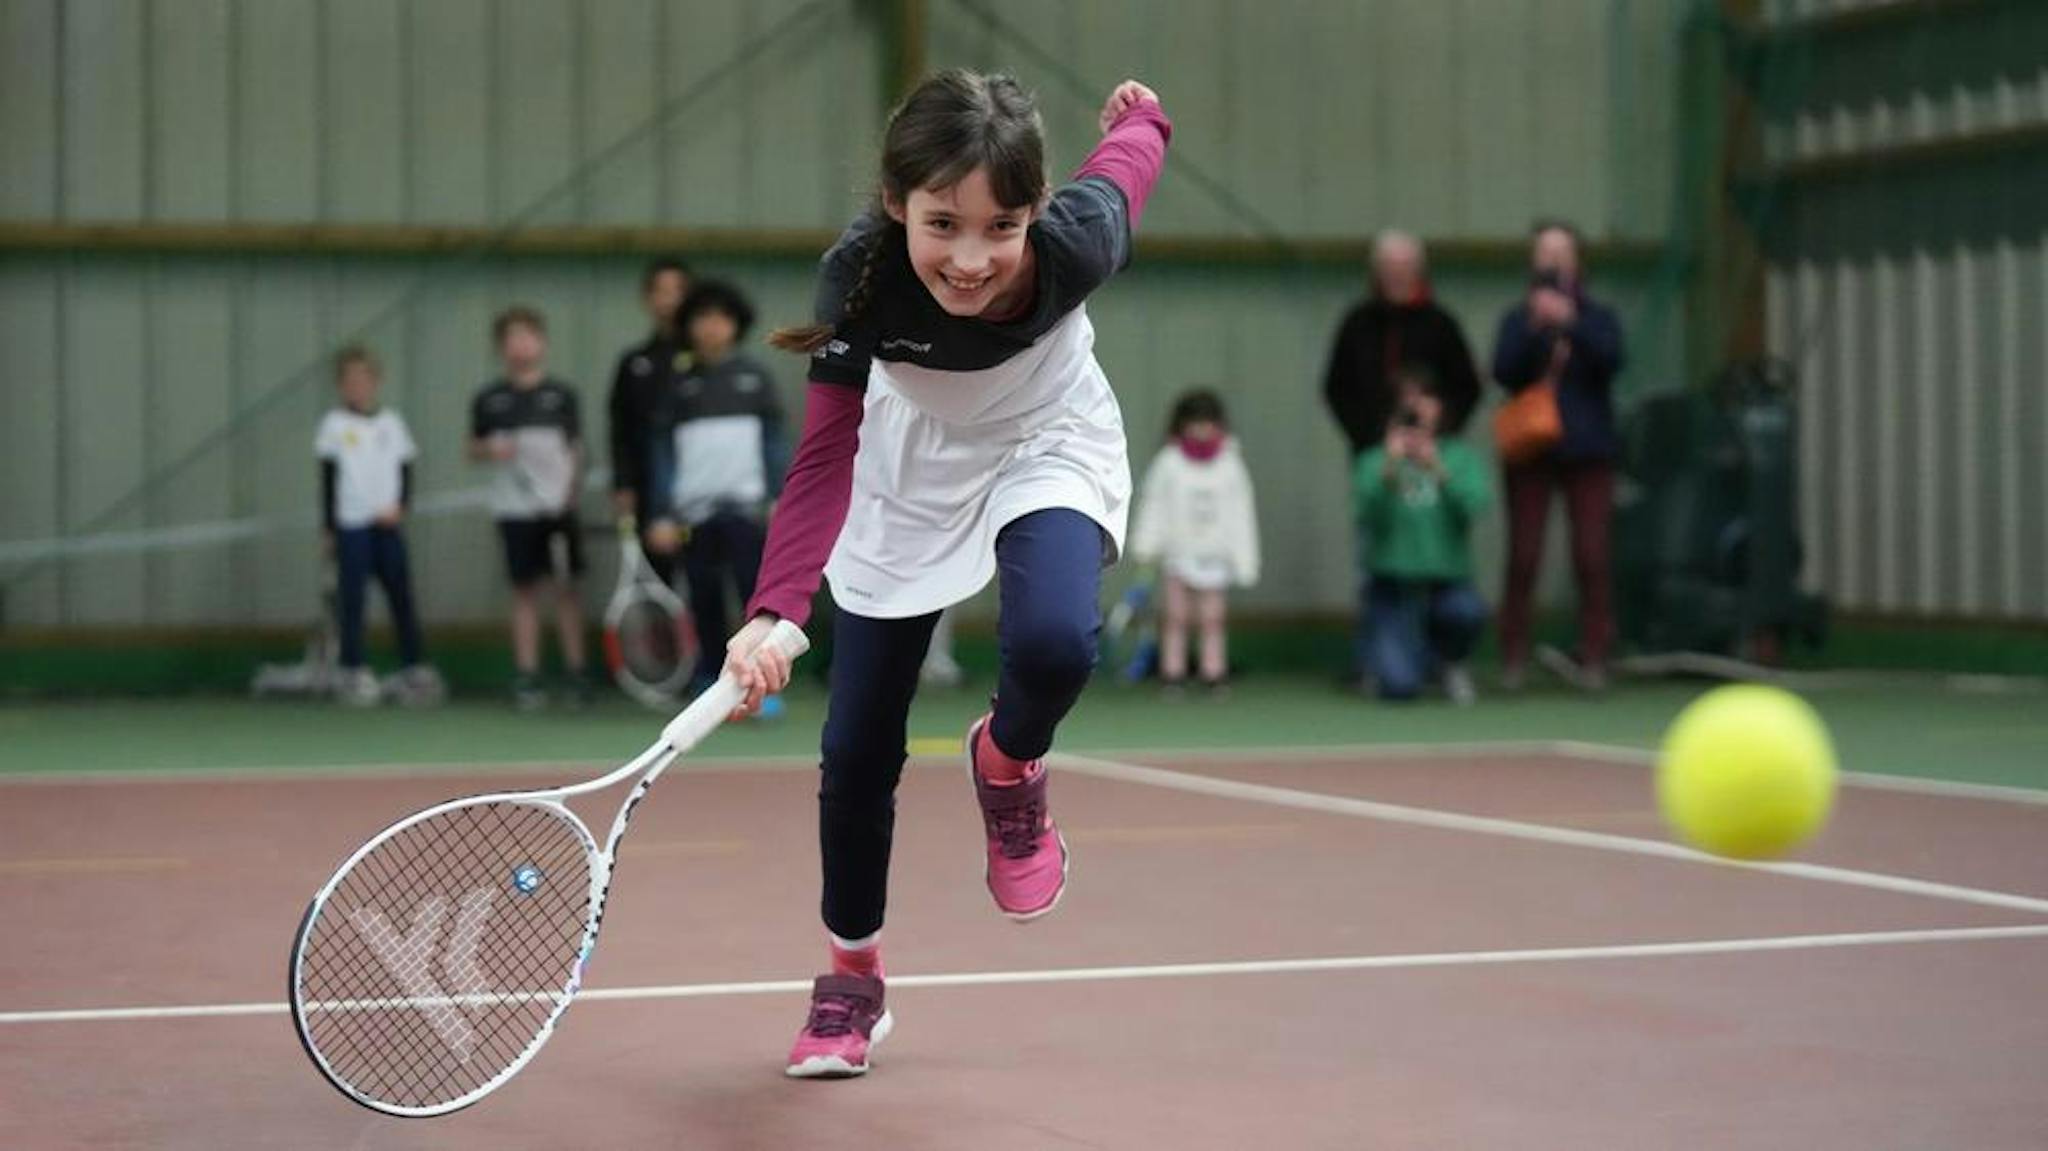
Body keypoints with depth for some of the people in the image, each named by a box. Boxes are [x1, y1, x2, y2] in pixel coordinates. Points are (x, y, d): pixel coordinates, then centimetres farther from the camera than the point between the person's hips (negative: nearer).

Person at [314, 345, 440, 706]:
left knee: (402, 595, 2)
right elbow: (328, 479, 2)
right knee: (352, 598, -2)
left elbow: (405, 471, 10)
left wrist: (400, 507, -6)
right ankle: (353, 671, 2)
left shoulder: (392, 423, 10)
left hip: (388, 523, 3)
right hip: (351, 524, -2)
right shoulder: (335, 424, 2)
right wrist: (328, 528, -2)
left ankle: (412, 668, 8)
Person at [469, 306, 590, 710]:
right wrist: (490, 450, -9)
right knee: (525, 590, 3)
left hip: (557, 506, 0)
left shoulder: (561, 394, 5)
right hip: (514, 507, 0)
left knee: (565, 586, 1)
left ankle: (576, 672, 7)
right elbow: (473, 447, 12)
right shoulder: (489, 399, 5)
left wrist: (572, 488, -3)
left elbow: (576, 446, 9)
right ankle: (527, 678, 6)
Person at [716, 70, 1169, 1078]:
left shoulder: (1076, 240, -35)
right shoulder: (861, 276, -34)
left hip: (1047, 448, -1)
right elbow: (823, 456, -30)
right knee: (856, 748, 3)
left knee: (1052, 647, -32)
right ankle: (852, 976, 30)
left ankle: (1009, 764, 7)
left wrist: (1141, 116, 12)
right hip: (909, 466, 1)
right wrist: (773, 611, -43)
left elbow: (1129, 153, -12)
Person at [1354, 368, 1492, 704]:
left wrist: (1438, 469, -28)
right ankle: (1383, 655, 17)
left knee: (1468, 611, -35)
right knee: (1399, 686, -22)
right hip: (1393, 580, -2)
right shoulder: (1375, 460, 1)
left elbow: (1477, 503, -14)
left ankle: (1450, 662, 2)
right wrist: (1389, 467, -32)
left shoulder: (1460, 456, 4)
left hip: (1448, 579, 2)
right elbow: (1365, 506, -17)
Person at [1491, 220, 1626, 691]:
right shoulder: (1518, 320, 11)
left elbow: (1611, 360, -8)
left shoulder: (1596, 318, 11)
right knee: (1523, 556, -5)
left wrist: (1570, 322, -19)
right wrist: (1535, 328, -16)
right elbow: (1503, 371, -4)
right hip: (1530, 450, 0)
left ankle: (1594, 656, -1)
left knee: (1592, 556, -5)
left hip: (1588, 450, 0)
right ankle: (1513, 658, 0)